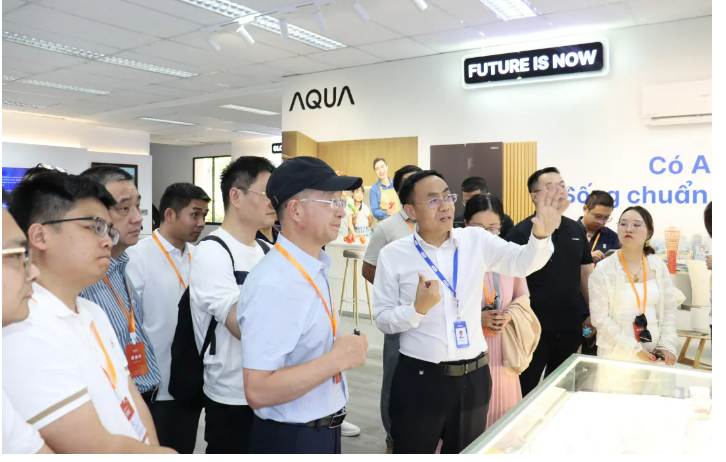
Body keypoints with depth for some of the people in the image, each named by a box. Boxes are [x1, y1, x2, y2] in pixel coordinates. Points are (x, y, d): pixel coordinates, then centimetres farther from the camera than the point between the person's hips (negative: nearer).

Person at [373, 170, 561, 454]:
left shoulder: (476, 240, 0)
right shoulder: (393, 255, -8)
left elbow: (524, 261, -11)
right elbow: (383, 319, -6)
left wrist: (542, 235, -31)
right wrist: (419, 308, -24)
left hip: (474, 376, 3)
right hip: (419, 379, -3)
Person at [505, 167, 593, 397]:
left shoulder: (576, 229, 6)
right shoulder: (522, 231, -12)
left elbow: (585, 274, 13)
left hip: (570, 326, 5)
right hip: (535, 326, -5)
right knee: (525, 391, 9)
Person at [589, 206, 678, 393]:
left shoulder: (658, 265, 2)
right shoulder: (604, 269, -10)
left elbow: (670, 307, 7)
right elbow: (600, 318, -12)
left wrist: (667, 346, -3)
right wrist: (633, 349, -14)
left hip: (652, 353, 3)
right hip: (616, 355, -3)